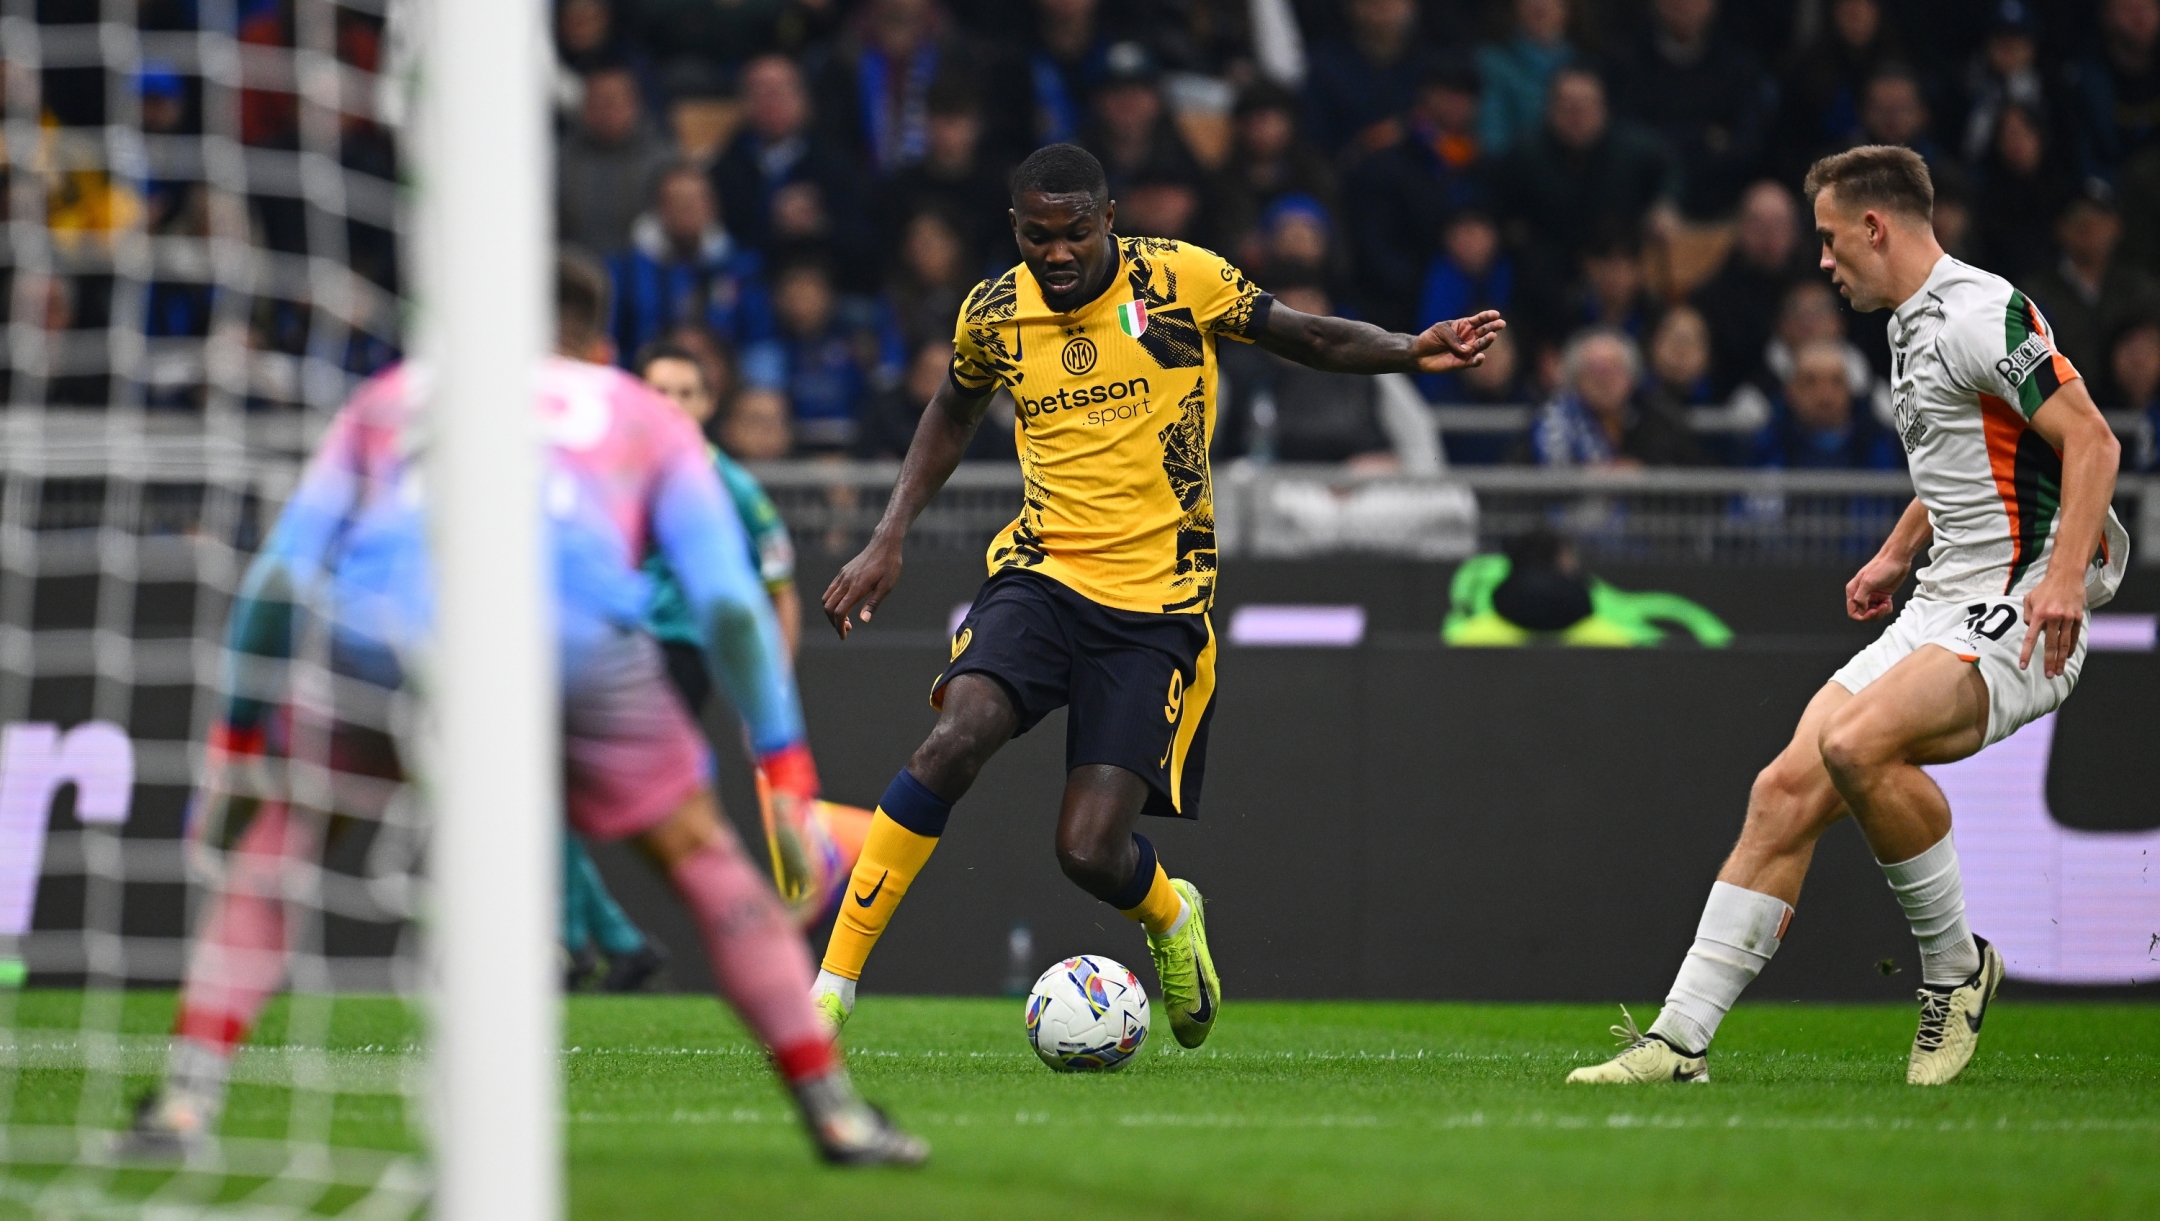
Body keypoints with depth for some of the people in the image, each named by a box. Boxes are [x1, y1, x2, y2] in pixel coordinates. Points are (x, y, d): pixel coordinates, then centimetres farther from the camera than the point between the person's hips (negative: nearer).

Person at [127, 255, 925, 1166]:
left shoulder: (388, 398, 35)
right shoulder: (649, 420, 32)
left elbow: (280, 575, 27)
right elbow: (728, 602, 20)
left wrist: (236, 738, 30)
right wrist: (786, 771, 20)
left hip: (379, 637, 1)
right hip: (575, 638, -1)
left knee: (273, 843, 22)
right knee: (701, 852, 17)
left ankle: (187, 1100, 7)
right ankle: (835, 1113, 17)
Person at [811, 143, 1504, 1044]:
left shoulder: (1180, 280, -6)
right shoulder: (993, 314, 4)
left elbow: (1312, 338, 6)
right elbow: (954, 413, 24)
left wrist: (1409, 354, -13)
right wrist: (889, 540, 17)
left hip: (1157, 604, -2)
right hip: (1042, 573, 2)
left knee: (1092, 853, -11)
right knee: (957, 739, -27)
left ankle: (1170, 916, 28)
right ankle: (830, 987, -20)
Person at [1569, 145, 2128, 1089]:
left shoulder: (1982, 313, -13)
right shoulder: (1913, 328, 19)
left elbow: (2090, 438, -19)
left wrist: (2064, 575, -30)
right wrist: (1897, 553, 25)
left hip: (2021, 617, -9)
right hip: (1942, 611, 9)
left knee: (1856, 741, -32)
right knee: (1788, 789, -4)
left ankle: (1956, 964, -11)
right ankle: (1682, 1038, -3)